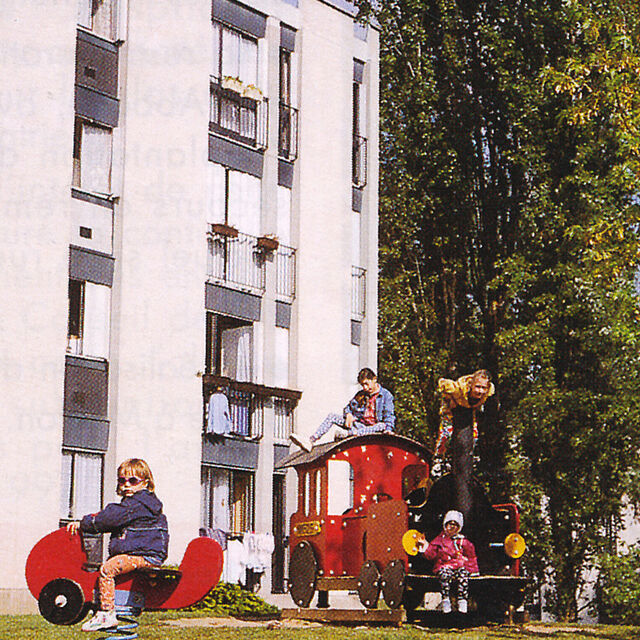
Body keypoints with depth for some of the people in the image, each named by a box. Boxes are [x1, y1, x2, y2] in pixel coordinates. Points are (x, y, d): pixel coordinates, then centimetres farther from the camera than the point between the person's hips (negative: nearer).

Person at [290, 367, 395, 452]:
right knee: (332, 417, -6)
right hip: (358, 425, 6)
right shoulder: (361, 395, 19)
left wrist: (388, 430, -23)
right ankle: (311, 441, -26)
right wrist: (348, 414, 2)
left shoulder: (386, 395, 2)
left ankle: (348, 434, -53)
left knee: (382, 426, -41)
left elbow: (389, 416, -6)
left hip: (373, 427, -6)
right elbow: (349, 407, 25)